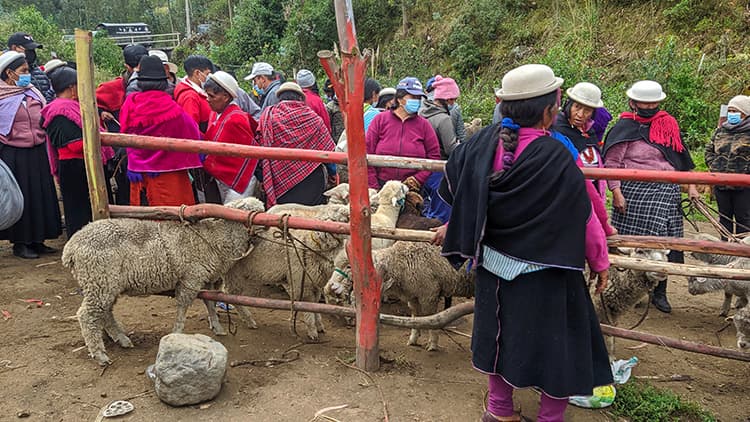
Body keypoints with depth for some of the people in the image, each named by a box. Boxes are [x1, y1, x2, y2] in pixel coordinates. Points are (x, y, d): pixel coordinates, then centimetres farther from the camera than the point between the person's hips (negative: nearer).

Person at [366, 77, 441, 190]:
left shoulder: (423, 124, 6)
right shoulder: (380, 120, 2)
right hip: (381, 187, -1)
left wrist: (418, 178, -7)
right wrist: (373, 186, -6)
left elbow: (434, 156, 5)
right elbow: (367, 154, 0)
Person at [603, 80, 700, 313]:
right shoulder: (625, 127, -1)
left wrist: (690, 186, 16)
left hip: (666, 192, 4)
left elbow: (682, 158, 21)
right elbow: (611, 163, -4)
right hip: (634, 191, -4)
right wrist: (616, 192, -12)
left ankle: (659, 292, 14)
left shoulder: (668, 124, 14)